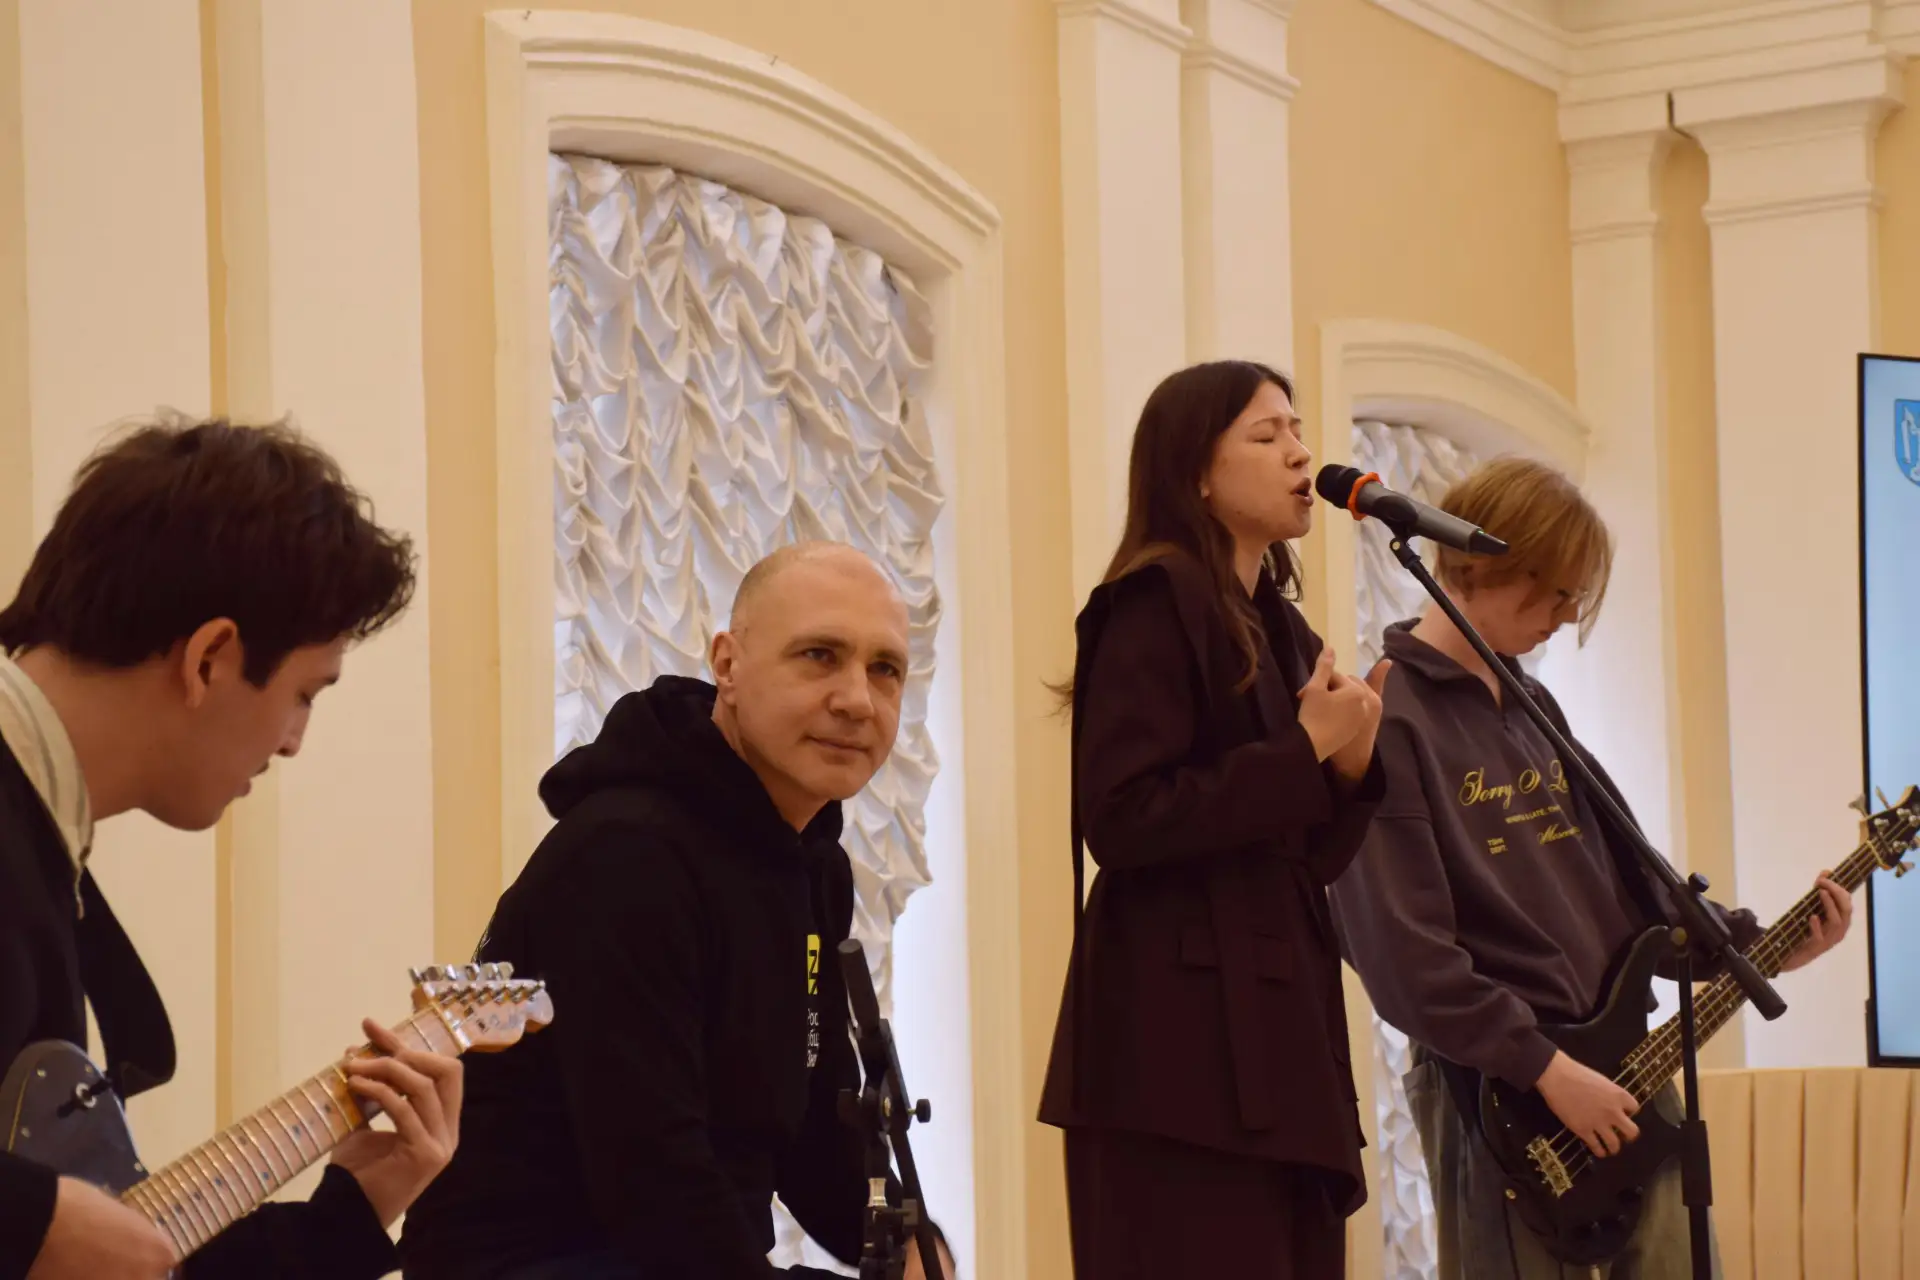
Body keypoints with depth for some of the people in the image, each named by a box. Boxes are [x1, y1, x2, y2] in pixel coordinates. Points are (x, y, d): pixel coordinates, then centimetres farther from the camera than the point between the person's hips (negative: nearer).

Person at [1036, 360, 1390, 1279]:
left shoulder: (1282, 633, 17)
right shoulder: (1155, 605, -7)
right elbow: (1121, 819, -18)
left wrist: (1349, 766, -1)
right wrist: (1304, 752, -12)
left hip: (1277, 1025, 9)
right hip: (1184, 1037, -9)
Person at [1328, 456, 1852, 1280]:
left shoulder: (1532, 707, 14)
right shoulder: (1392, 720, -12)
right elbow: (1403, 951, -18)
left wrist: (1757, 949, 7)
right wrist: (1545, 1067, -17)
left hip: (1618, 1063, 8)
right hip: (1495, 1090, -8)